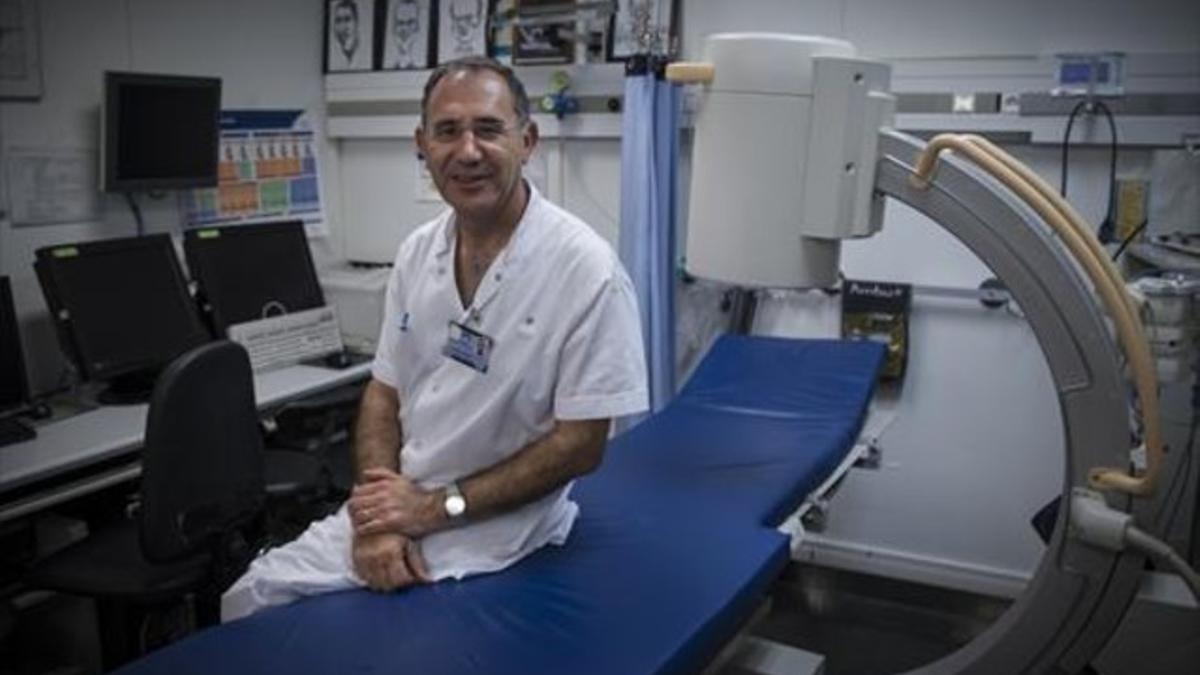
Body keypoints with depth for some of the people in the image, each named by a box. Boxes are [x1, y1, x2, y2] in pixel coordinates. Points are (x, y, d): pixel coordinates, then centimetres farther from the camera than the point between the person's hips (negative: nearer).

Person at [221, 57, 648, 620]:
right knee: (251, 599, 4)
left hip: (493, 528, -6)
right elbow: (384, 394, 6)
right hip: (398, 503, 6)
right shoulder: (417, 252, 2)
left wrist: (437, 507, -15)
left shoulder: (585, 270, -18)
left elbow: (580, 444, -16)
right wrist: (378, 516, -11)